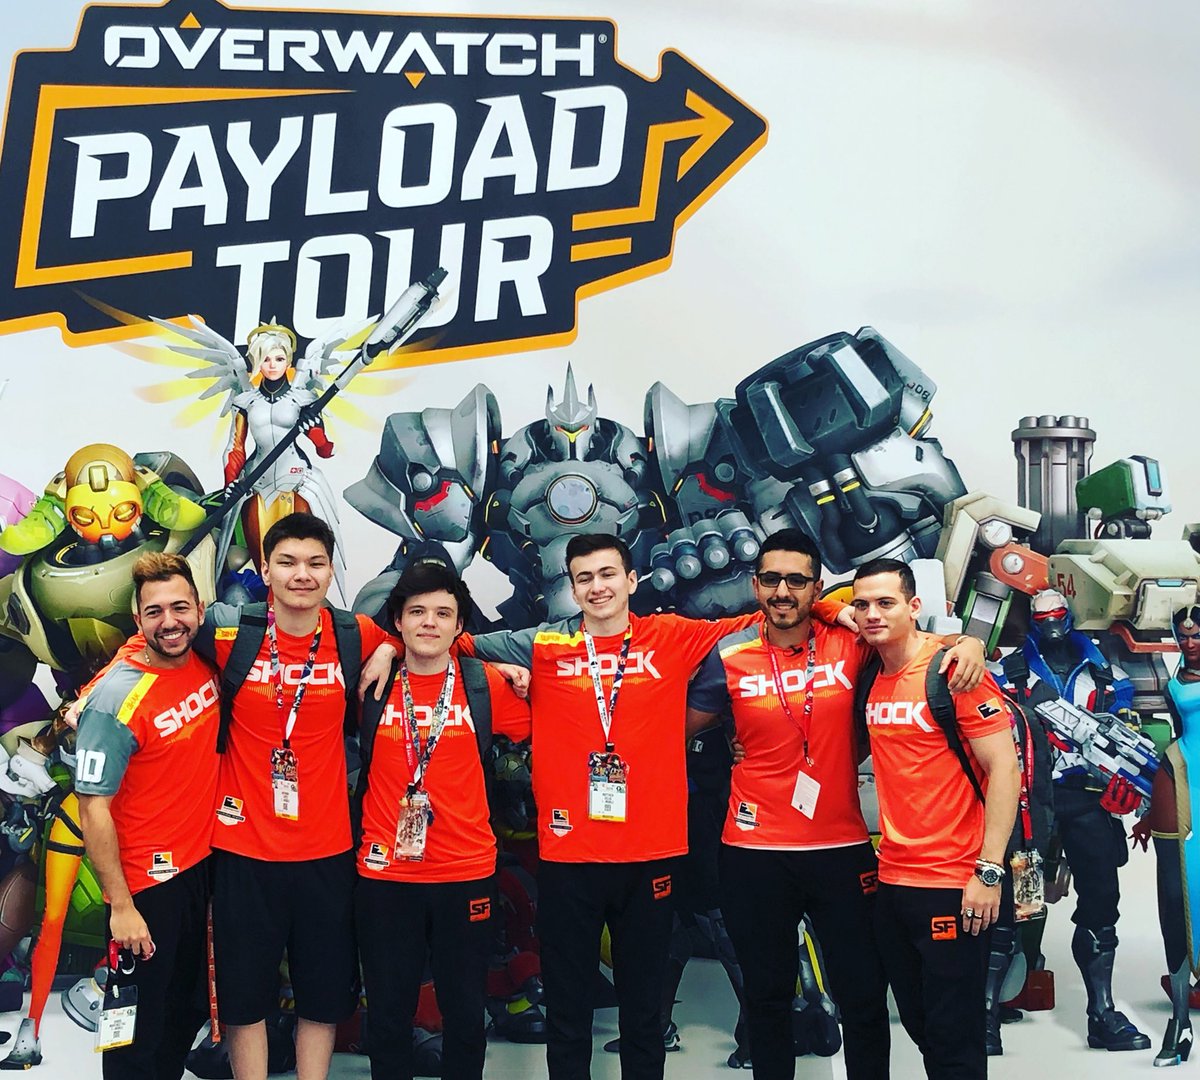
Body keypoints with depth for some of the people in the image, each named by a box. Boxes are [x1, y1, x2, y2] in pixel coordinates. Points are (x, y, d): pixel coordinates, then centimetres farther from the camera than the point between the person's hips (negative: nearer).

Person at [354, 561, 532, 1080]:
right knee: (388, 1013, 12)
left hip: (466, 872, 0)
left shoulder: (488, 685, -3)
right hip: (384, 874, 0)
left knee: (465, 1012, 12)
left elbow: (537, 731, 10)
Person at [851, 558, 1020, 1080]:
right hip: (892, 878, 7)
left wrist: (989, 871, -17)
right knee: (918, 1026, 17)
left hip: (951, 885, -7)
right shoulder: (871, 674, 7)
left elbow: (1004, 768, -15)